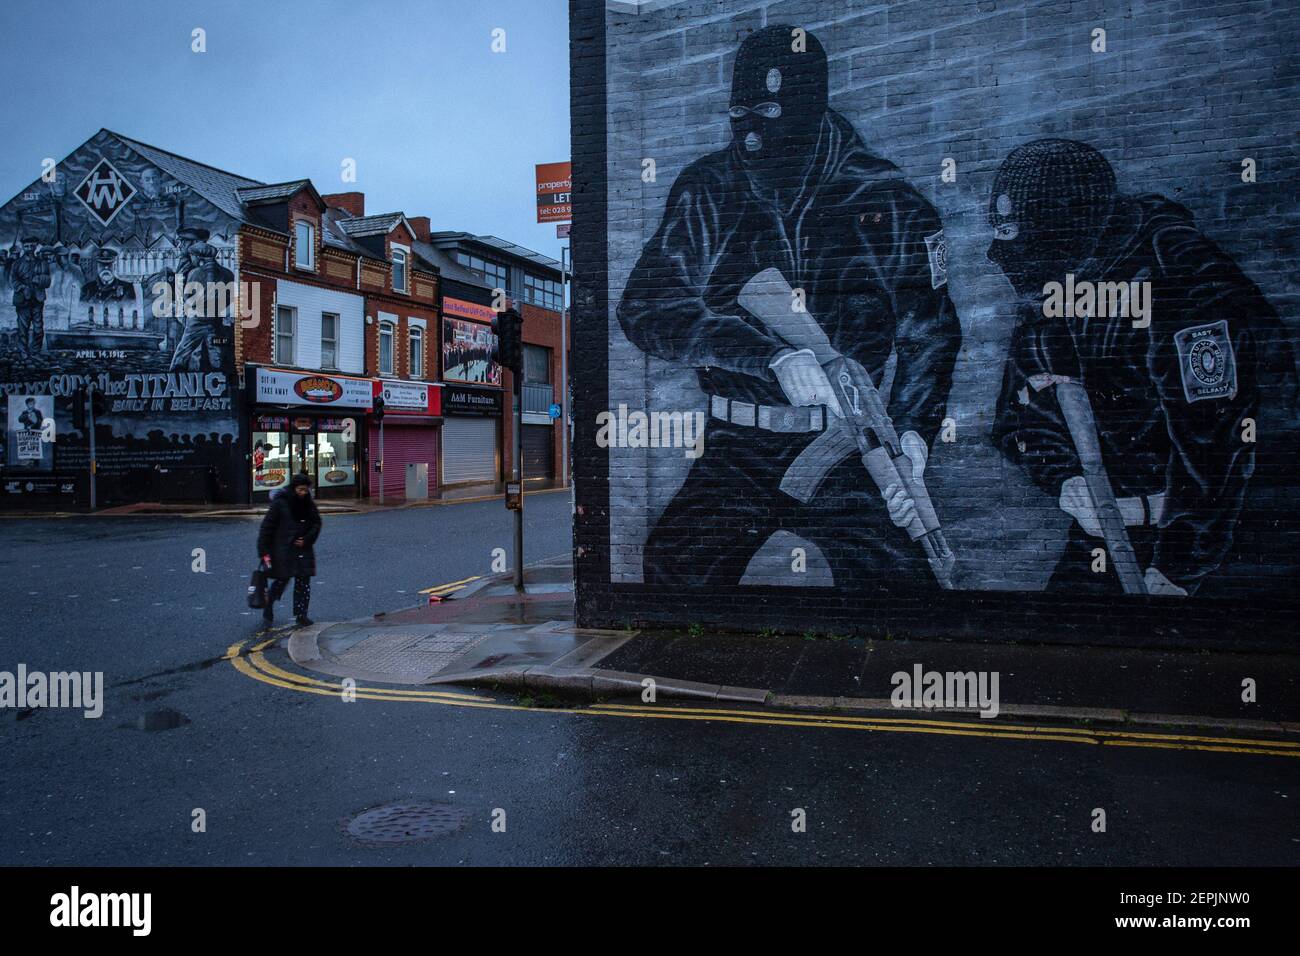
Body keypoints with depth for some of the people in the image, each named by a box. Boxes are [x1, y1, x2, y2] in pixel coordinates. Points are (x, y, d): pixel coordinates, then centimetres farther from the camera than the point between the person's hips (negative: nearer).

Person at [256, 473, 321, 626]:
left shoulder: (308, 504, 6)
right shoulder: (280, 503, -9)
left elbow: (316, 523, 14)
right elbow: (267, 526, -8)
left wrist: (307, 540, -3)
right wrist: (264, 551, -12)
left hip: (302, 548, 4)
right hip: (282, 549, -4)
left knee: (303, 581, 1)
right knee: (282, 579, -3)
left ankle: (301, 615, 7)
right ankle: (268, 606, 23)